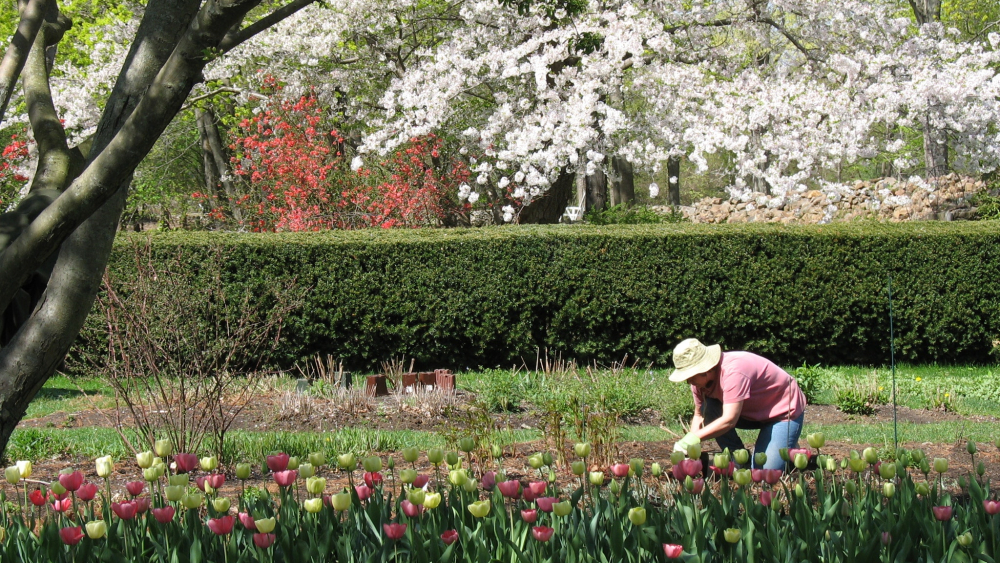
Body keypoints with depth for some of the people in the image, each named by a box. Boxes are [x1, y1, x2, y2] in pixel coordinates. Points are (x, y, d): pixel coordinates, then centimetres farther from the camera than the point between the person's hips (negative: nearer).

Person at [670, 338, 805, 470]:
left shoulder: (733, 371, -35)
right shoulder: (700, 378, -10)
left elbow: (729, 420, -38)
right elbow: (699, 415, -1)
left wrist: (695, 437, -38)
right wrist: (690, 441, -17)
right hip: (753, 412, 8)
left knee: (766, 469, -21)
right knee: (708, 409, -16)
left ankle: (790, 448, 11)